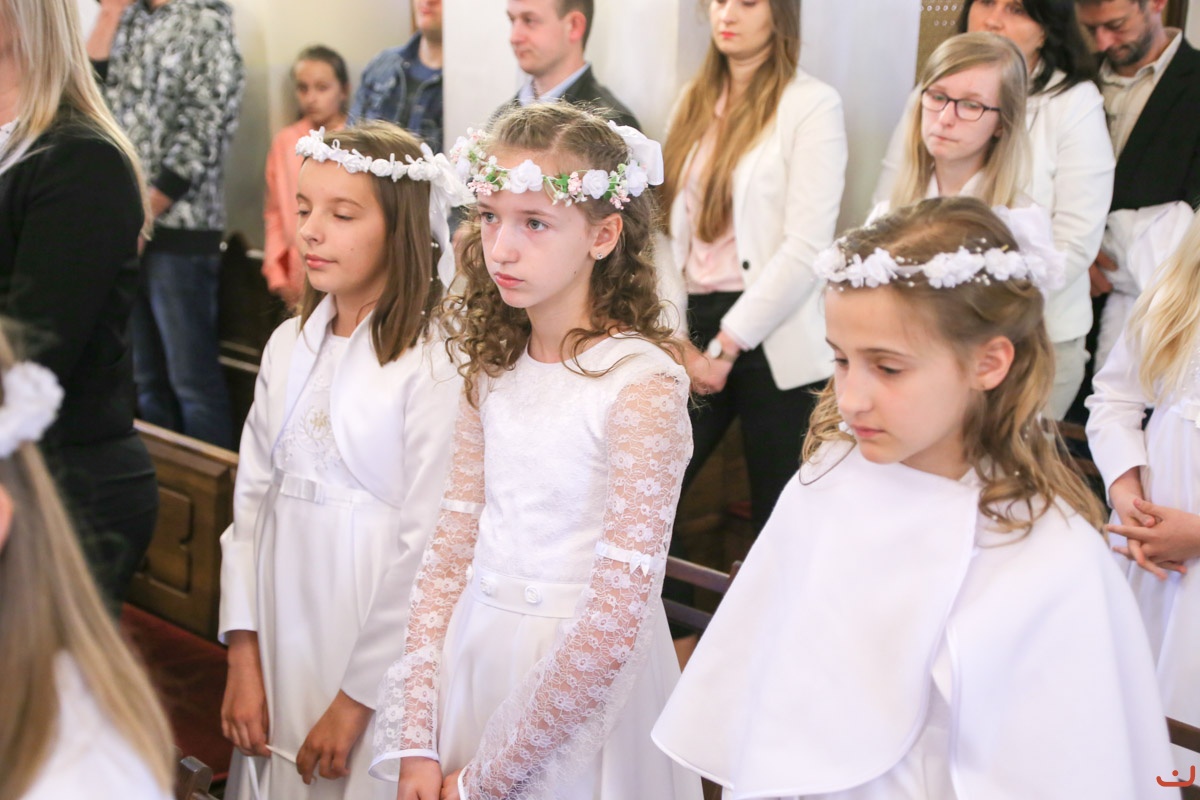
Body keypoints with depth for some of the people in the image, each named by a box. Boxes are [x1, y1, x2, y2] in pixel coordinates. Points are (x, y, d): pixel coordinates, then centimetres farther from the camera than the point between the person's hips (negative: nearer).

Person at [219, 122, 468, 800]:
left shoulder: (434, 362, -15)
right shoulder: (290, 344, 5)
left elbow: (424, 547, -16)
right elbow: (253, 497, 6)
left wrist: (356, 699, -12)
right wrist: (243, 655, 1)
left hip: (372, 642, -6)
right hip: (281, 634, 6)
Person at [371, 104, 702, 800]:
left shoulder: (643, 382, -18)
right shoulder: (494, 364, 1)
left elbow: (617, 615, -20)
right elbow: (453, 545, 1)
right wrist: (415, 742, -5)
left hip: (584, 684, -5)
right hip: (474, 656, 6)